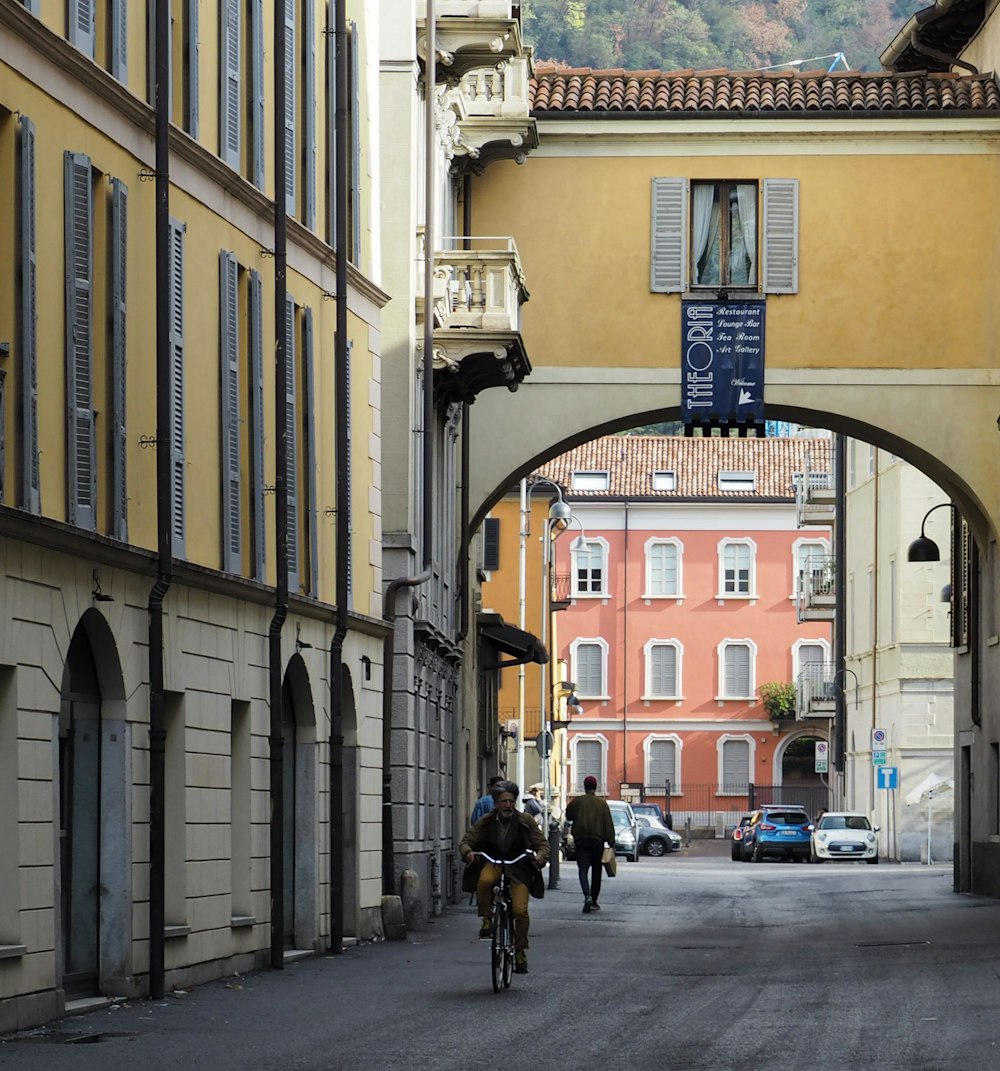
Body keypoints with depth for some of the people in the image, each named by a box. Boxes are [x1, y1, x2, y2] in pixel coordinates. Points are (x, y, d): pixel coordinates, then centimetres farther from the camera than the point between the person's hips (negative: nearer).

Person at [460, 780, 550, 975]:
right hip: (493, 863, 0)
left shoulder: (525, 822, -2)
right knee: (484, 881, -37)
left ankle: (520, 951, 4)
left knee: (520, 910, -15)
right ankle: (486, 918, -14)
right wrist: (469, 852, -22)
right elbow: (466, 841, 2)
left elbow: (542, 844, 1)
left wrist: (540, 856, -22)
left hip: (518, 869, 0)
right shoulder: (486, 822, -1)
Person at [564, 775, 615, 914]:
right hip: (597, 841, 1)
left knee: (583, 869, -5)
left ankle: (588, 896, -28)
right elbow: (608, 824, -2)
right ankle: (594, 901, 18)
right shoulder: (602, 803, 1)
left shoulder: (576, 801, 0)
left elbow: (568, 816, 14)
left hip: (581, 840, -1)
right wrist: (611, 842, -1)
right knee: (596, 871, 13)